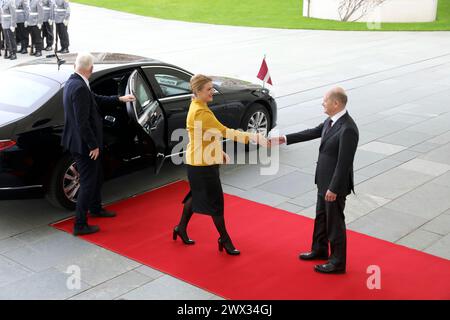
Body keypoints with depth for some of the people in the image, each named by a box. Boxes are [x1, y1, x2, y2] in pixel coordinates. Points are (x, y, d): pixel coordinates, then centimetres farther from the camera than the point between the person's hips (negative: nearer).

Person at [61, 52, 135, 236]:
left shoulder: (73, 83, 5)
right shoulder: (80, 88, -26)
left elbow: (96, 99, 15)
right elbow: (82, 122, -27)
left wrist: (119, 99, 18)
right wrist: (93, 145, -20)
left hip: (82, 142, 10)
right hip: (83, 144, -10)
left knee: (96, 177, 26)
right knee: (88, 183, 1)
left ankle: (96, 208, 46)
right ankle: (80, 225, 10)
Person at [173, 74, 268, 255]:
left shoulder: (199, 107, 7)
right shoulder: (200, 112, -26)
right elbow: (223, 131, -32)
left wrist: (220, 152, 14)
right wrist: (251, 137, -34)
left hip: (204, 160, 10)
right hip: (202, 164, -10)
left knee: (197, 195, 22)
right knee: (215, 200, 2)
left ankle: (181, 228, 38)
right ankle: (225, 240, 17)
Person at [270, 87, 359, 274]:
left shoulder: (348, 129, -27)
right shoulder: (332, 120, 1)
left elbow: (344, 163, -26)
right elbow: (313, 133, 14)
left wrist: (334, 189, -22)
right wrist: (285, 139, 15)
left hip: (335, 184, -9)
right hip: (324, 181, 9)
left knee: (335, 222, 6)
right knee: (321, 217, 23)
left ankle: (338, 262, 22)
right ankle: (319, 250, 43)